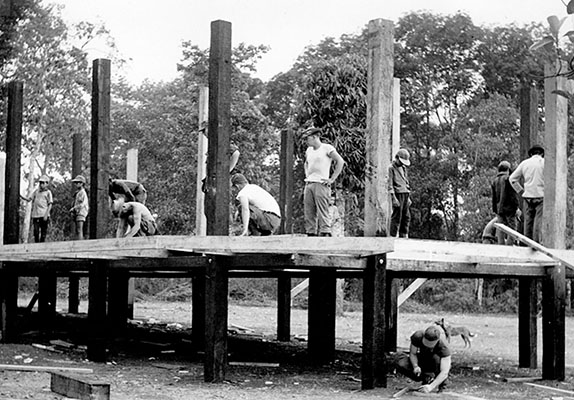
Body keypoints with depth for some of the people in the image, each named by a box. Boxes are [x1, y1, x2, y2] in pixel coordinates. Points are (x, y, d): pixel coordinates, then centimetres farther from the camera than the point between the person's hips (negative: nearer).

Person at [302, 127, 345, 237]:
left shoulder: (327, 148, -3)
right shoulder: (309, 150, 19)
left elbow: (340, 161, -8)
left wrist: (332, 179, -11)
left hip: (321, 184, -7)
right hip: (308, 184, 7)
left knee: (322, 212, -13)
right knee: (309, 213, 3)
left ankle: (325, 233, -16)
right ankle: (311, 233, 6)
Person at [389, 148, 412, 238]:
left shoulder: (403, 168, 21)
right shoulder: (391, 168, -3)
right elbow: (390, 184, -9)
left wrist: (408, 197, 19)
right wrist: (393, 198, -16)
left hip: (405, 194, 8)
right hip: (398, 194, -8)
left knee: (406, 217, 5)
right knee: (396, 217, -9)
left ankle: (403, 236, 9)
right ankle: (393, 236, -8)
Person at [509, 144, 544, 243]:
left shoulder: (524, 163, 10)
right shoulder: (544, 162, -1)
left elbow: (512, 178, 12)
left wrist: (521, 192, 11)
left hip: (528, 196, 4)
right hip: (541, 196, -4)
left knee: (528, 221, 7)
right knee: (539, 221, -6)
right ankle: (537, 242, -13)